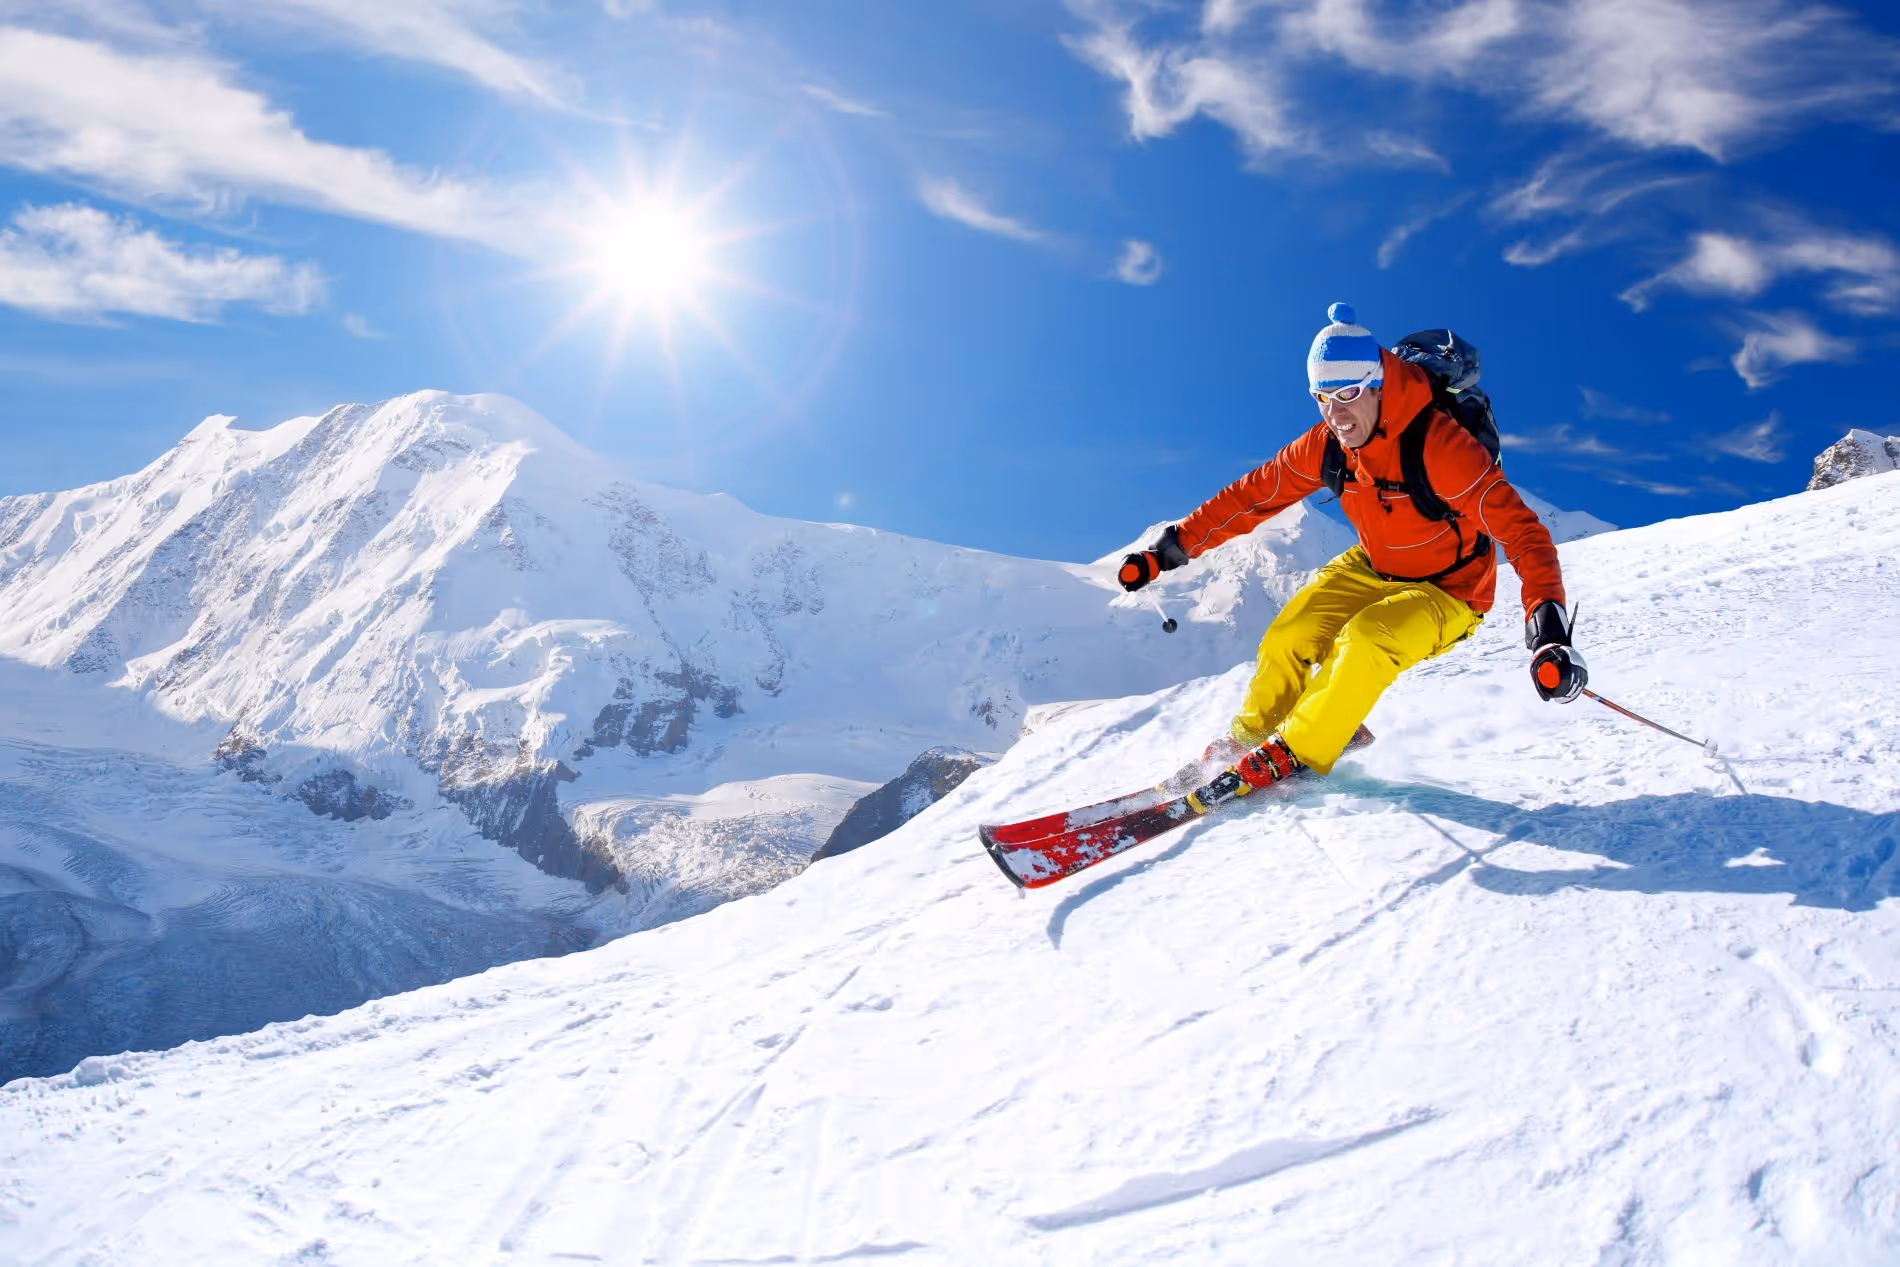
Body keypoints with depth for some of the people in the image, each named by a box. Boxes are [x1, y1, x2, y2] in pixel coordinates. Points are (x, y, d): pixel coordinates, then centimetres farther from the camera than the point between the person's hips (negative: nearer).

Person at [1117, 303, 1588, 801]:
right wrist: (1172, 546, -12)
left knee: (1365, 640, -30)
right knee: (1289, 637, -12)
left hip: (1445, 592, -5)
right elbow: (1254, 494, -7)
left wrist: (1548, 625, -47)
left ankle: (1295, 755, -13)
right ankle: (1251, 737, 12)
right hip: (1371, 570, 5)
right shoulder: (1327, 443, -13)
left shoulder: (1440, 445, -31)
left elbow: (1520, 530, -34)